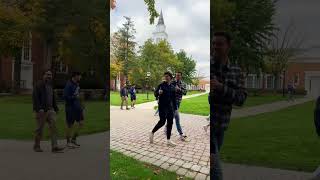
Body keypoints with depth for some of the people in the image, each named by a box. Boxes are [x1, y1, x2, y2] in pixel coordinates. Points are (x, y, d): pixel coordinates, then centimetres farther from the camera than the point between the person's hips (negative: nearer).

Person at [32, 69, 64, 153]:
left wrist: (56, 109, 16)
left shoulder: (50, 86, 18)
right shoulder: (38, 85, -4)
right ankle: (36, 146, 22)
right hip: (41, 111, -6)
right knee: (40, 129, 4)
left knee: (53, 127, -6)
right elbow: (35, 98, -13)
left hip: (50, 110, 6)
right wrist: (39, 109, -21)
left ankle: (54, 147, -8)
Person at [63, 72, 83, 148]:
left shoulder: (77, 84, 9)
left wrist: (80, 104, 11)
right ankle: (68, 142, 20)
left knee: (81, 123, 5)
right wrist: (75, 97, -17)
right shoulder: (68, 85, -15)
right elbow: (65, 97, -19)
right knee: (70, 125, 4)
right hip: (70, 108, -7)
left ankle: (73, 139, 20)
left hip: (77, 107, 7)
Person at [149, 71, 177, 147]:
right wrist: (158, 92, -27)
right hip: (162, 106, -5)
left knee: (170, 122, 4)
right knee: (162, 121, -7)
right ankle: (152, 133, 19)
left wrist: (175, 108, 10)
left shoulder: (173, 87, 9)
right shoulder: (161, 85, -4)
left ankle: (168, 141, 13)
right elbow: (155, 94, -4)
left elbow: (174, 98, 13)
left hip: (170, 106, 5)